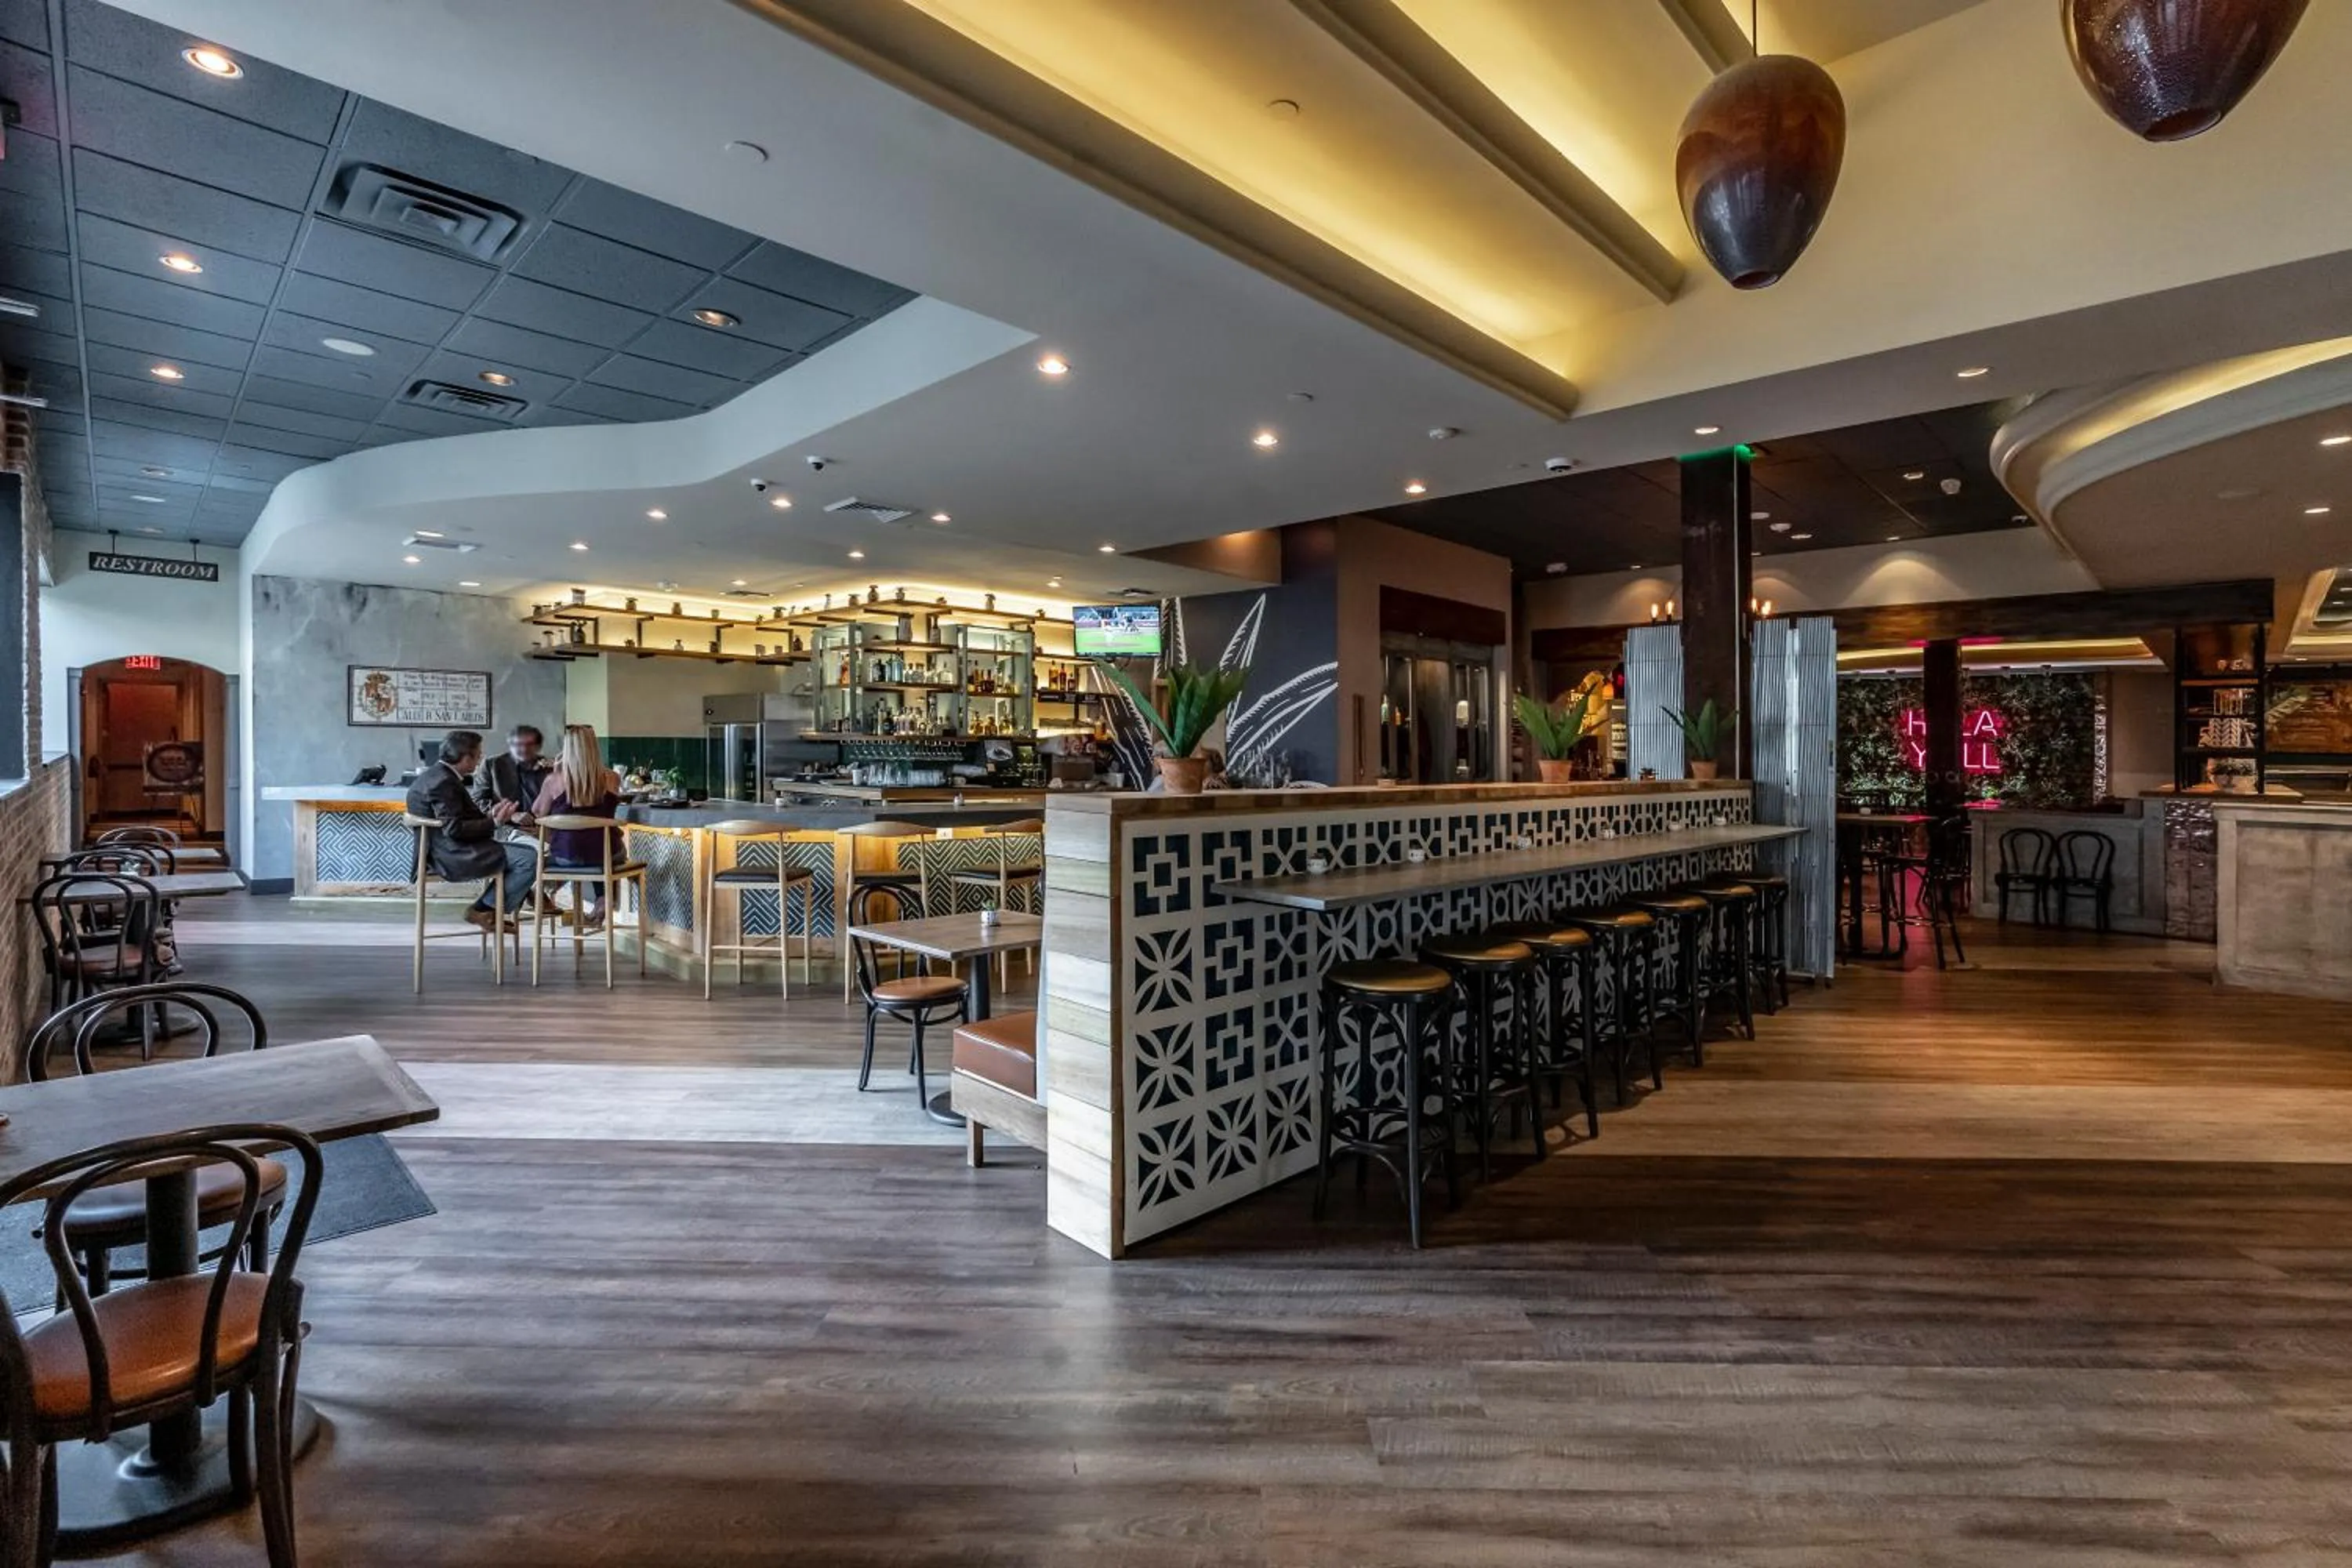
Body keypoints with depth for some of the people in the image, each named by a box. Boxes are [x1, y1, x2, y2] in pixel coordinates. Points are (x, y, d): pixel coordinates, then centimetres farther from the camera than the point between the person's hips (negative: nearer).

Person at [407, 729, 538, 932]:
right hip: (452, 856, -12)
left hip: (445, 852, 12)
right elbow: (454, 829, -25)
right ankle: (483, 911, -6)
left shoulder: (433, 775, 14)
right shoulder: (443, 782, -19)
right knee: (529, 858, -18)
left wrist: (489, 815, 7)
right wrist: (494, 823, -18)